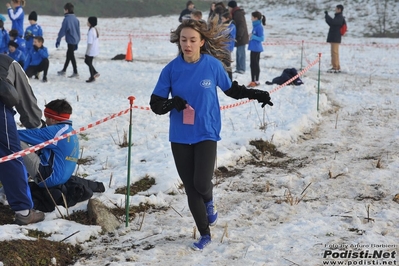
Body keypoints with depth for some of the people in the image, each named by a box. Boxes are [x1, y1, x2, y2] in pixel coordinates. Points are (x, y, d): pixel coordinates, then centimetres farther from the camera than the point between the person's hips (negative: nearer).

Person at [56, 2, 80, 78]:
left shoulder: (67, 19, -15)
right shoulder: (76, 19, 9)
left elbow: (62, 30, -14)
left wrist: (58, 40, -6)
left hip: (70, 40, -8)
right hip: (75, 40, 8)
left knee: (71, 56, -2)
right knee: (69, 55, 17)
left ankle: (75, 73, -1)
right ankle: (64, 70, 29)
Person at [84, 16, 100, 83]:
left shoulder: (91, 31, -23)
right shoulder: (95, 30, 6)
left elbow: (90, 43, -24)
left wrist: (86, 53, -17)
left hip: (91, 51, -9)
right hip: (95, 50, 9)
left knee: (89, 63, 6)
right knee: (86, 61, 21)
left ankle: (92, 77, 16)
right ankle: (95, 73, 19)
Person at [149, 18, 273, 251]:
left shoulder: (213, 65, -7)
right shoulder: (171, 69, -5)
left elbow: (231, 89, 10)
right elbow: (156, 104, -2)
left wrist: (255, 94, -3)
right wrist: (171, 104, -22)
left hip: (206, 134, -2)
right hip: (180, 137, 2)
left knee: (201, 183, -14)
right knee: (191, 188, 6)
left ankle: (209, 201, 24)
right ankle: (205, 235, 22)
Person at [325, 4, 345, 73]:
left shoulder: (340, 17, -12)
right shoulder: (337, 17, 19)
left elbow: (333, 22, -27)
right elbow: (331, 24, 22)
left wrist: (327, 16, -18)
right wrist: (327, 18, 9)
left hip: (335, 37, -10)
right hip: (333, 37, 10)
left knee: (335, 52, -10)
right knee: (334, 52, 12)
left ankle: (336, 68, -11)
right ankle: (335, 67, 17)